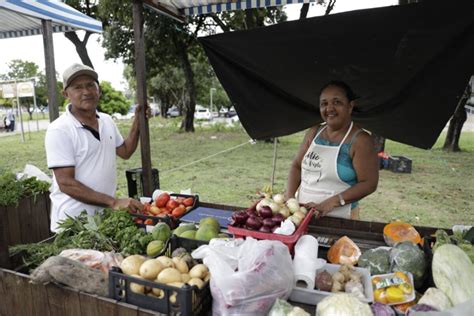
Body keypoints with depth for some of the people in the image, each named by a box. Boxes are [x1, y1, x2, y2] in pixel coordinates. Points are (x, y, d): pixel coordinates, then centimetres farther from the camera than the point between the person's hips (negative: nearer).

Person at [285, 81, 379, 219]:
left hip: (339, 219, -4)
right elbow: (297, 166, 9)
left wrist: (332, 202, -23)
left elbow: (369, 183, -14)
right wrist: (289, 196, -6)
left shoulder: (360, 140, -11)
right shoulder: (314, 133, 4)